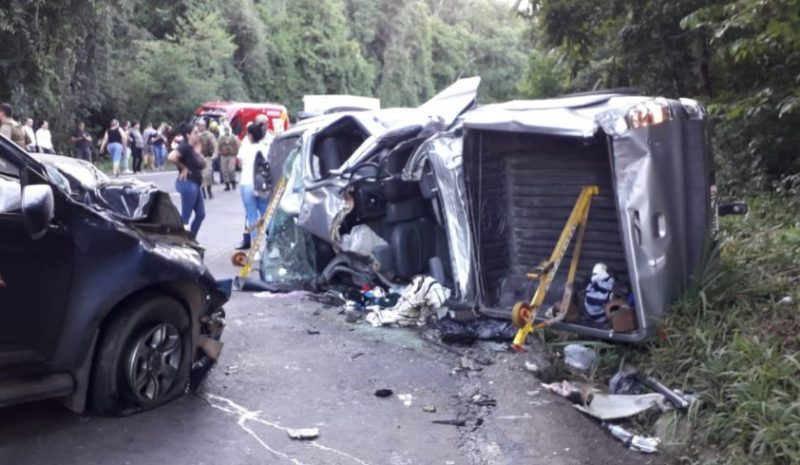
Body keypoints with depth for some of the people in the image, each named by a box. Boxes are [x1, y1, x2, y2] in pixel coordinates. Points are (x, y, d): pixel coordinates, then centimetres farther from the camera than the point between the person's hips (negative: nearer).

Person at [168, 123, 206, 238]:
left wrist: (198, 151, 2)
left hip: (195, 184, 10)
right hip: (188, 183, -10)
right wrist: (183, 168, -17)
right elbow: (171, 157, -32)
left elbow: (203, 164, 15)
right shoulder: (185, 147, -15)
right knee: (185, 216, -4)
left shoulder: (193, 148, 13)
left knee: (201, 214, 14)